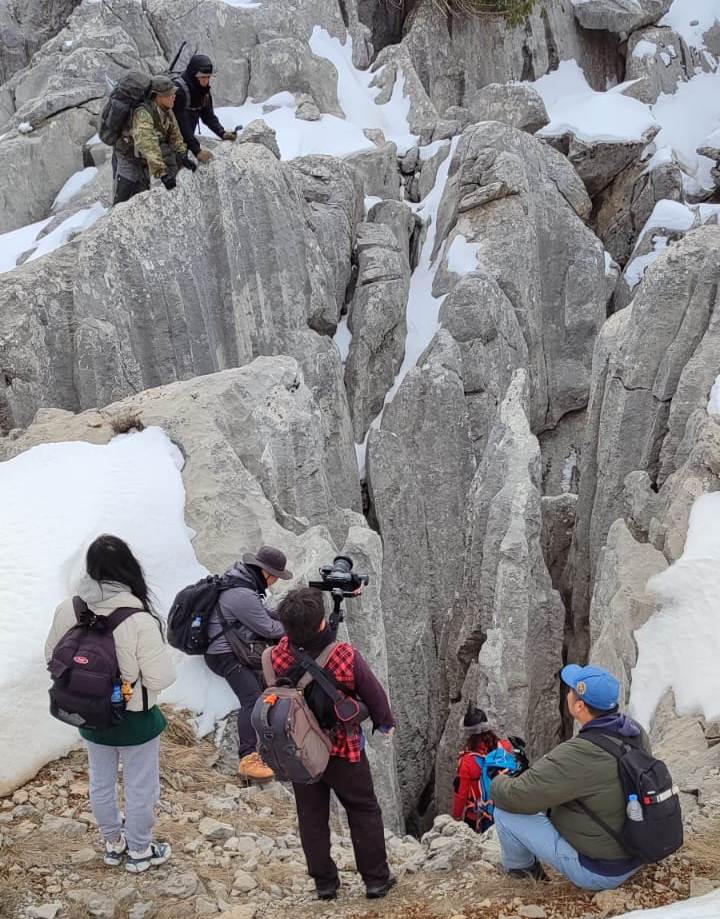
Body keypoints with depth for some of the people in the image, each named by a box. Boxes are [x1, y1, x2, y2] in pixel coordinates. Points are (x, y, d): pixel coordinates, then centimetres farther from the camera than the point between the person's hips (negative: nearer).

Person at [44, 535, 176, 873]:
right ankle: (139, 851, 36)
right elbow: (160, 679, -24)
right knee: (140, 787, 18)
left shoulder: (68, 610, -16)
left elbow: (53, 658, 1)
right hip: (135, 719, -4)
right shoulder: (139, 619, -30)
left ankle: (113, 843, 44)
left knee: (101, 782, 25)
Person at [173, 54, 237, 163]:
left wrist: (222, 133, -14)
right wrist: (197, 151, -34)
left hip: (184, 141, 7)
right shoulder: (180, 90, -25)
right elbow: (182, 123, -29)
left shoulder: (204, 89, -2)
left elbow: (208, 115, 5)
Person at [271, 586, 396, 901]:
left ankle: (324, 884, 28)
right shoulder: (346, 657, -29)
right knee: (364, 813, 16)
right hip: (343, 751, -3)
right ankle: (376, 879, 25)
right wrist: (384, 722, 9)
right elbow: (374, 693, -13)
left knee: (312, 816, 17)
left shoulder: (279, 655, -21)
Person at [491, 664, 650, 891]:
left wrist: (499, 783, 0)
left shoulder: (578, 755, -32)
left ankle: (520, 866, 25)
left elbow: (515, 796, -24)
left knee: (505, 810, -3)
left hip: (597, 871, -8)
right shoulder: (635, 732, -7)